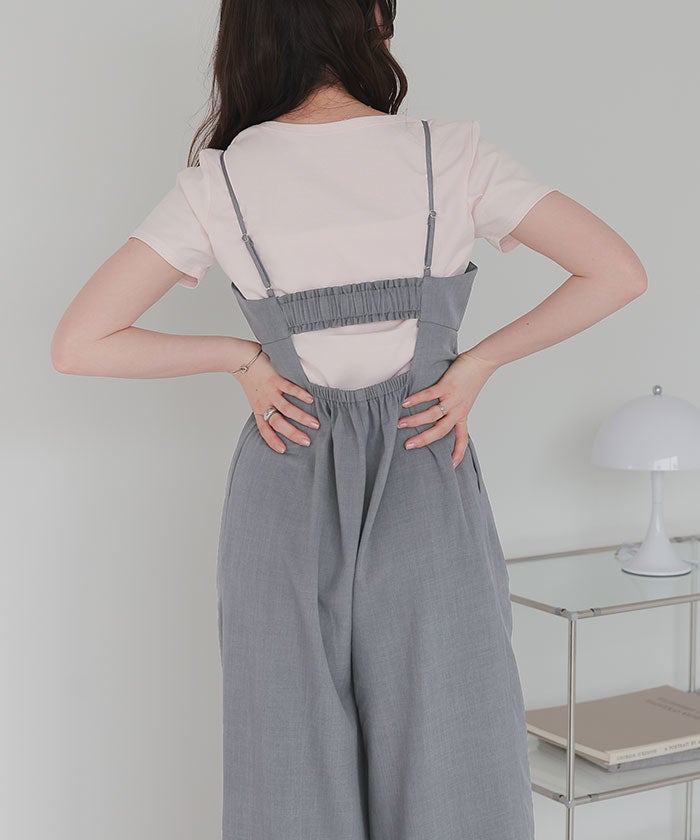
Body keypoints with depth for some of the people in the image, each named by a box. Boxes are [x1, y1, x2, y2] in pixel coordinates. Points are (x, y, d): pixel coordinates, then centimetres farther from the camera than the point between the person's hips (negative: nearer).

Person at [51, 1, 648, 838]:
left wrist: (243, 357, 0)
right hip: (427, 501, -1)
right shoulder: (451, 156, -7)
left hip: (287, 502, 1)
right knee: (448, 771, 9)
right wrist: (477, 364, -2)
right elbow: (618, 273, -5)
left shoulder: (219, 180, -5)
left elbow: (79, 343, -7)